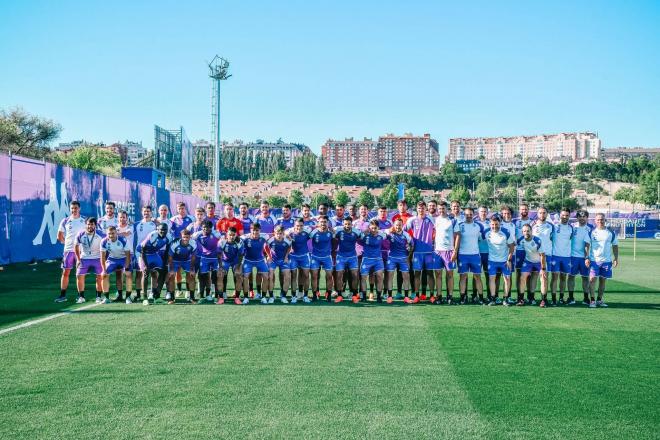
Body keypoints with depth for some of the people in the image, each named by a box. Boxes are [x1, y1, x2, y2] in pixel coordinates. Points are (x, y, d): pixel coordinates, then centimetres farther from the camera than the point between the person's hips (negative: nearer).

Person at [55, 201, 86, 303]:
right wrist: (67, 243, 8)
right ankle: (62, 295, 6)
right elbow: (59, 236, 12)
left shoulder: (84, 221, 1)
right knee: (65, 272, 1)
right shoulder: (65, 221, 4)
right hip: (68, 250, 1)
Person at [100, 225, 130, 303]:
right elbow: (103, 257, -12)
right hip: (111, 259, 2)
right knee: (105, 275, -9)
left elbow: (128, 255, -20)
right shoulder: (104, 242, -20)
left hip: (123, 259, -2)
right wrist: (104, 270, -16)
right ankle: (106, 297, 1)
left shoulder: (123, 241, -27)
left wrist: (126, 268, -24)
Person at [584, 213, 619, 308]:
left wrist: (616, 258, 3)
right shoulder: (591, 232, 2)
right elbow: (587, 245, 0)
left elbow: (615, 246, 11)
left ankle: (599, 300, 17)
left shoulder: (611, 233, 7)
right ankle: (592, 300, -5)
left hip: (607, 260, 2)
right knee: (592, 279, -11)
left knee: (603, 280, 7)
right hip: (594, 260, -2)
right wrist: (586, 257, -9)